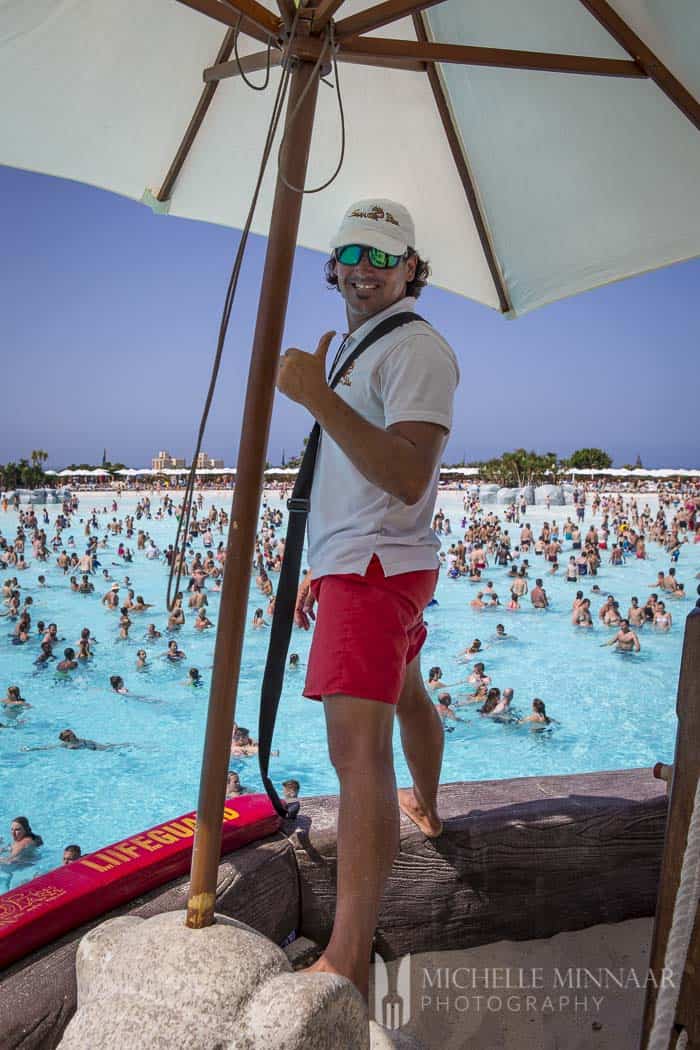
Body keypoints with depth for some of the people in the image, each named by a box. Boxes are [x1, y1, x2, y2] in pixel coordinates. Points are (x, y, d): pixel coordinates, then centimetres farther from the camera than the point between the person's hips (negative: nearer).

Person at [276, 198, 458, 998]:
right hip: (361, 565, 11)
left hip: (377, 569, -11)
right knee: (407, 696, 28)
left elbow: (408, 480, -26)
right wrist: (318, 569, 21)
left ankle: (347, 965, -16)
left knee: (359, 749, -18)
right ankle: (425, 808, 52)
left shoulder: (416, 348, -12)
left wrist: (316, 397, -31)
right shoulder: (359, 348, 20)